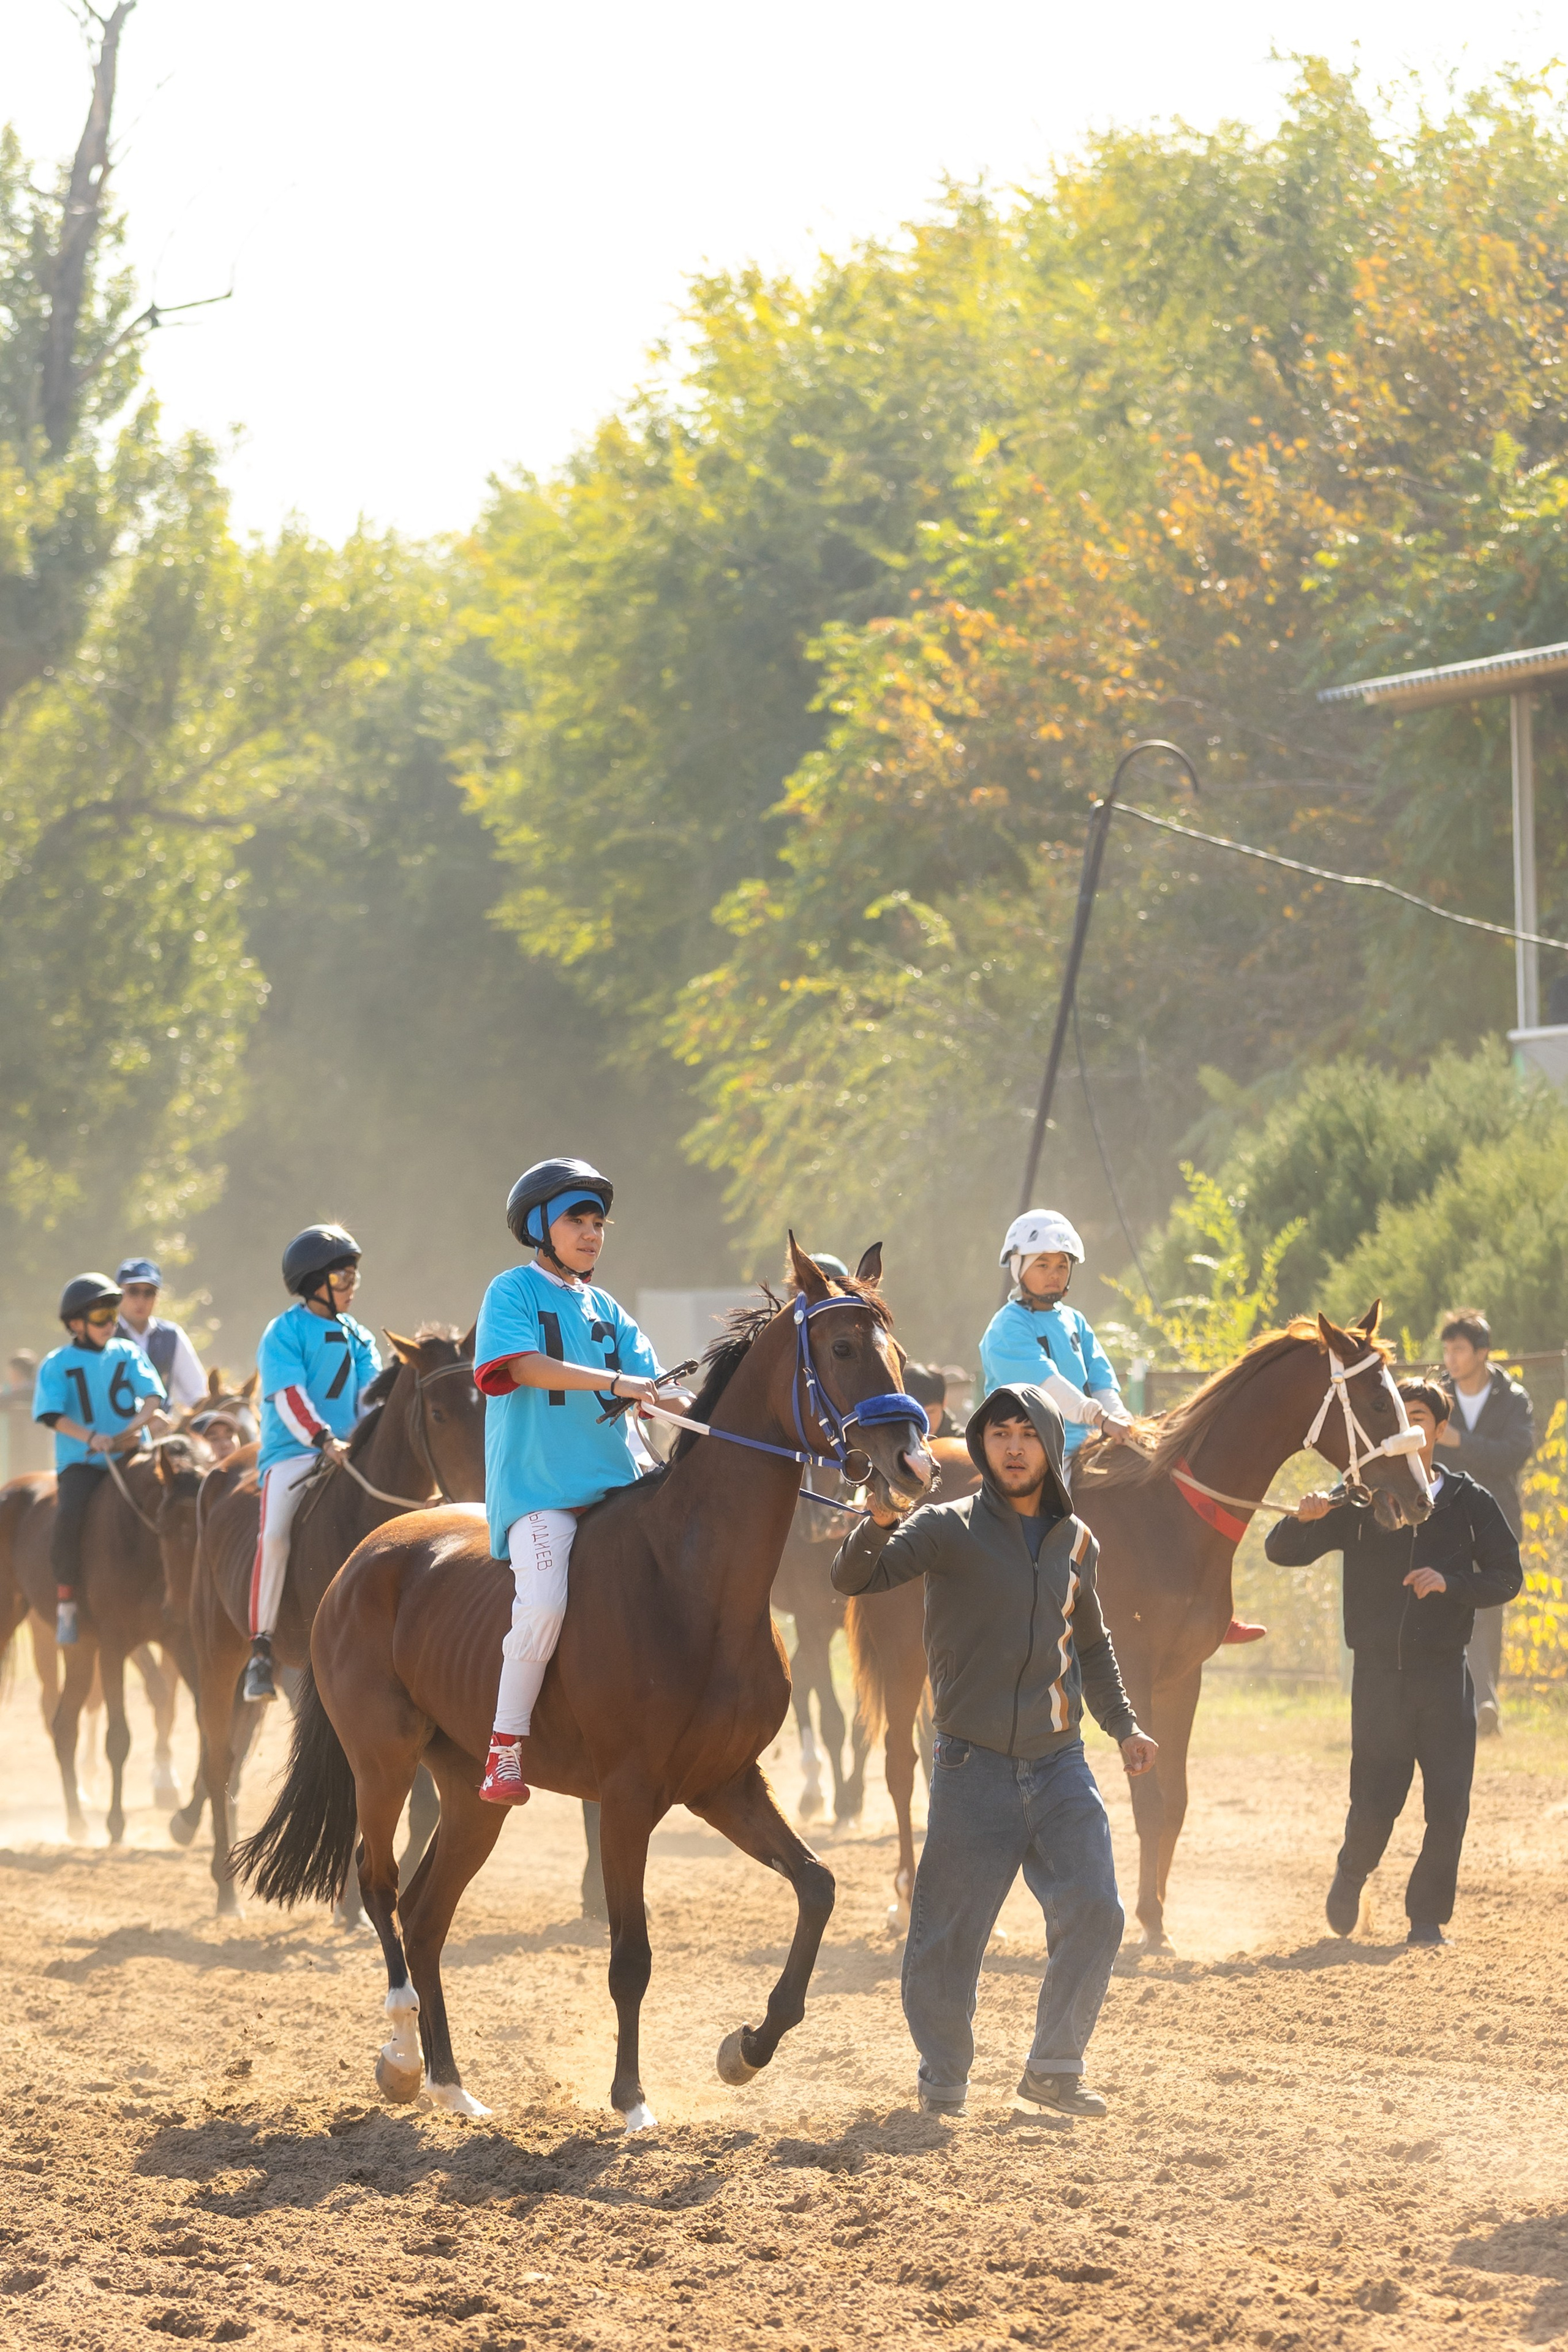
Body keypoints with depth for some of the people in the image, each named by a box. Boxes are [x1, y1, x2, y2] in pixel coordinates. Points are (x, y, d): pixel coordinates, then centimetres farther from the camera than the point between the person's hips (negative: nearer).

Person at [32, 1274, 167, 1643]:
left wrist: (136, 1427, -17)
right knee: (68, 1515, -30)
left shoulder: (128, 1353, 13)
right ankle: (66, 1599, -17)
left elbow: (153, 1395, 3)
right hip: (81, 1461, -3)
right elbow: (52, 1414, -9)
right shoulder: (57, 1364, 4)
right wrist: (91, 1437, -23)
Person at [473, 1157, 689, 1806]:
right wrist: (614, 1382, -23)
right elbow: (524, 1365, -15)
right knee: (544, 1599, -27)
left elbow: (650, 1386, 12)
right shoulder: (513, 1291, 2)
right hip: (535, 1485, -7)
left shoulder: (607, 1311, 19)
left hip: (612, 1479, 7)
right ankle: (505, 1748, -19)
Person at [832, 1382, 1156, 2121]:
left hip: (1059, 1763, 4)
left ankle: (1054, 2071, 7)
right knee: (949, 1936, -1)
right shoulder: (950, 1528, -5)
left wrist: (1123, 1725, 20)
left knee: (1093, 1913, -8)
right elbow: (854, 1578, -19)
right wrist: (879, 1525, -39)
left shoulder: (1076, 1541, 10)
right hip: (974, 1765, -4)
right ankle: (942, 2082, 17)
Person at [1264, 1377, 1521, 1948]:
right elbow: (1282, 1553, 2)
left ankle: (1428, 1915, 14)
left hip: (1444, 1672, 1)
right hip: (1379, 1675, -1)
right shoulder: (1357, 1503, 3)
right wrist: (1303, 1519, -19)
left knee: (1448, 1806, -3)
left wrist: (1450, 1583, -13)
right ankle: (1351, 1877, 29)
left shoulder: (1471, 1504, 5)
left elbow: (1507, 1578, 4)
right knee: (1374, 1806, -2)